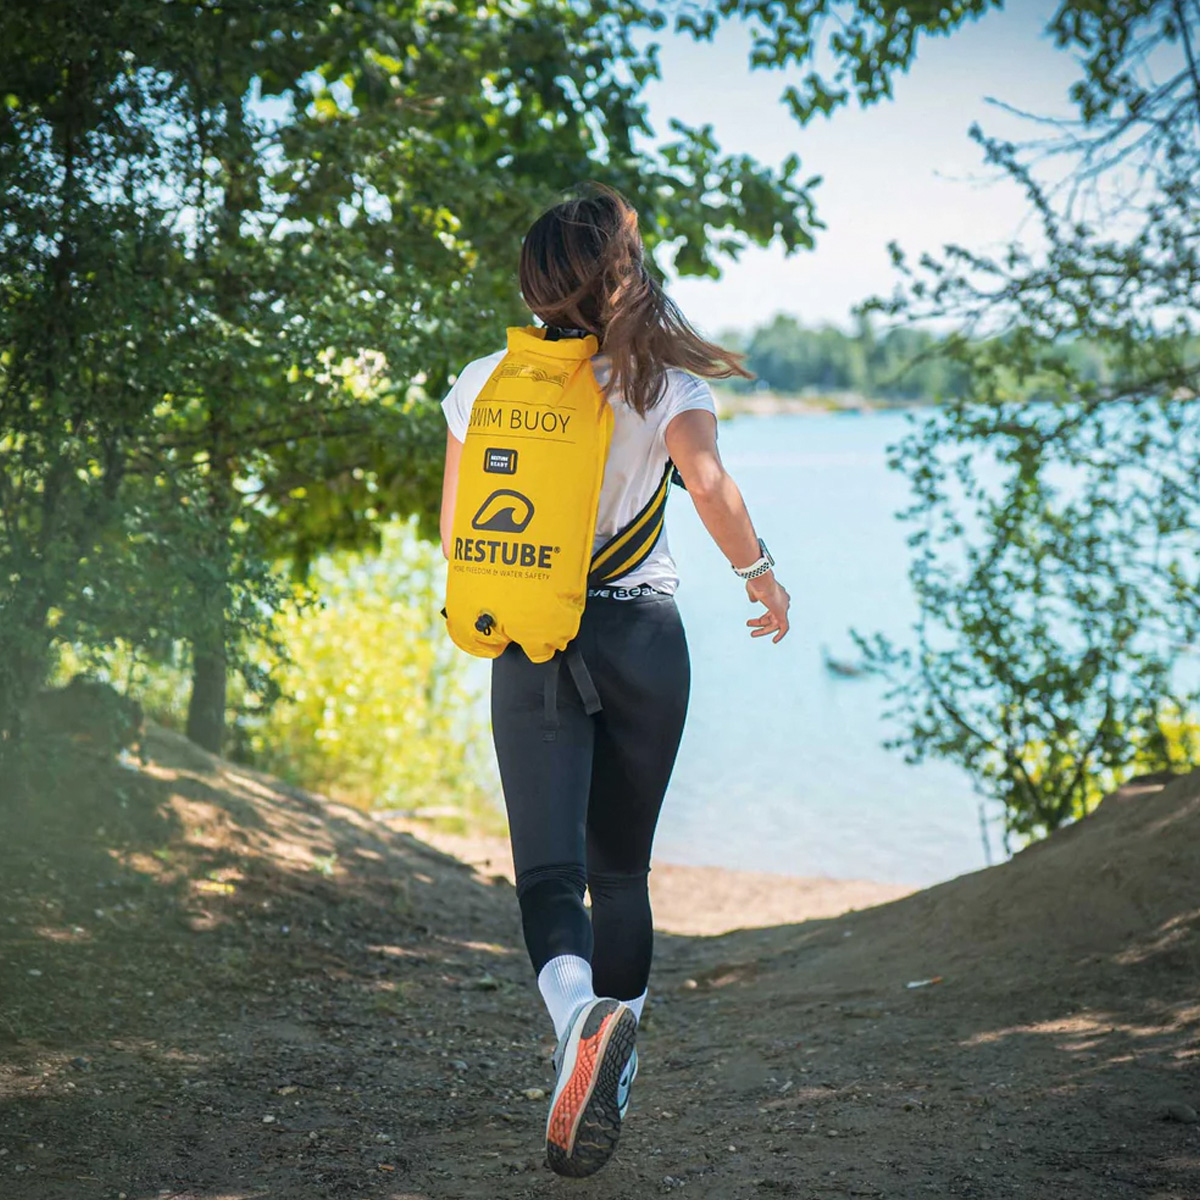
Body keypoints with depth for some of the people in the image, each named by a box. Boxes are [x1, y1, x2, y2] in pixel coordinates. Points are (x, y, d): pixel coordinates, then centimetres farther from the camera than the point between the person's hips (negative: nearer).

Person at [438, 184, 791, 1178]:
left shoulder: (483, 382, 5)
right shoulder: (664, 378, -1)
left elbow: (453, 535, 8)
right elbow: (705, 477, -19)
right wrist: (760, 571, -4)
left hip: (529, 642, 0)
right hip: (643, 634, 0)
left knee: (549, 869, -6)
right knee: (623, 869, 13)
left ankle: (583, 1016, -37)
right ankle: (607, 1090, 16)